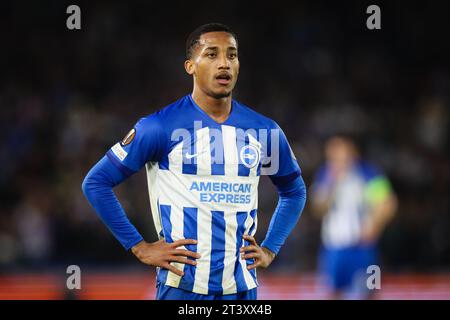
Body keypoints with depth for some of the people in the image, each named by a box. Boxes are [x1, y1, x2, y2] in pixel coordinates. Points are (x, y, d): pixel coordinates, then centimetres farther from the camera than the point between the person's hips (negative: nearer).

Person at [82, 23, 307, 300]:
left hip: (242, 287, 4)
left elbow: (295, 192, 24)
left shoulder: (265, 132, 7)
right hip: (182, 286, -4)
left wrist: (270, 249, 11)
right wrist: (140, 247, -6)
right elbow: (96, 183, -2)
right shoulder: (160, 127, -6)